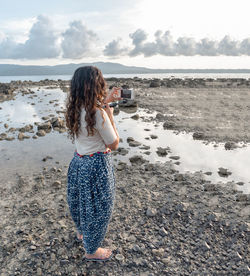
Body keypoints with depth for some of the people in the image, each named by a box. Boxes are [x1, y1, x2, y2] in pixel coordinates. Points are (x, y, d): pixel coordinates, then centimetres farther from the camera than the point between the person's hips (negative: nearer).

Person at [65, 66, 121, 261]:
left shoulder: (75, 109, -4)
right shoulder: (98, 114, -27)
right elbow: (114, 144, -17)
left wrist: (105, 102, 12)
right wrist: (110, 115, -14)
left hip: (79, 161, 8)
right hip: (97, 165, -8)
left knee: (82, 199, 29)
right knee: (98, 207, 13)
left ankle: (82, 231, 57)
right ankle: (92, 251, 35)